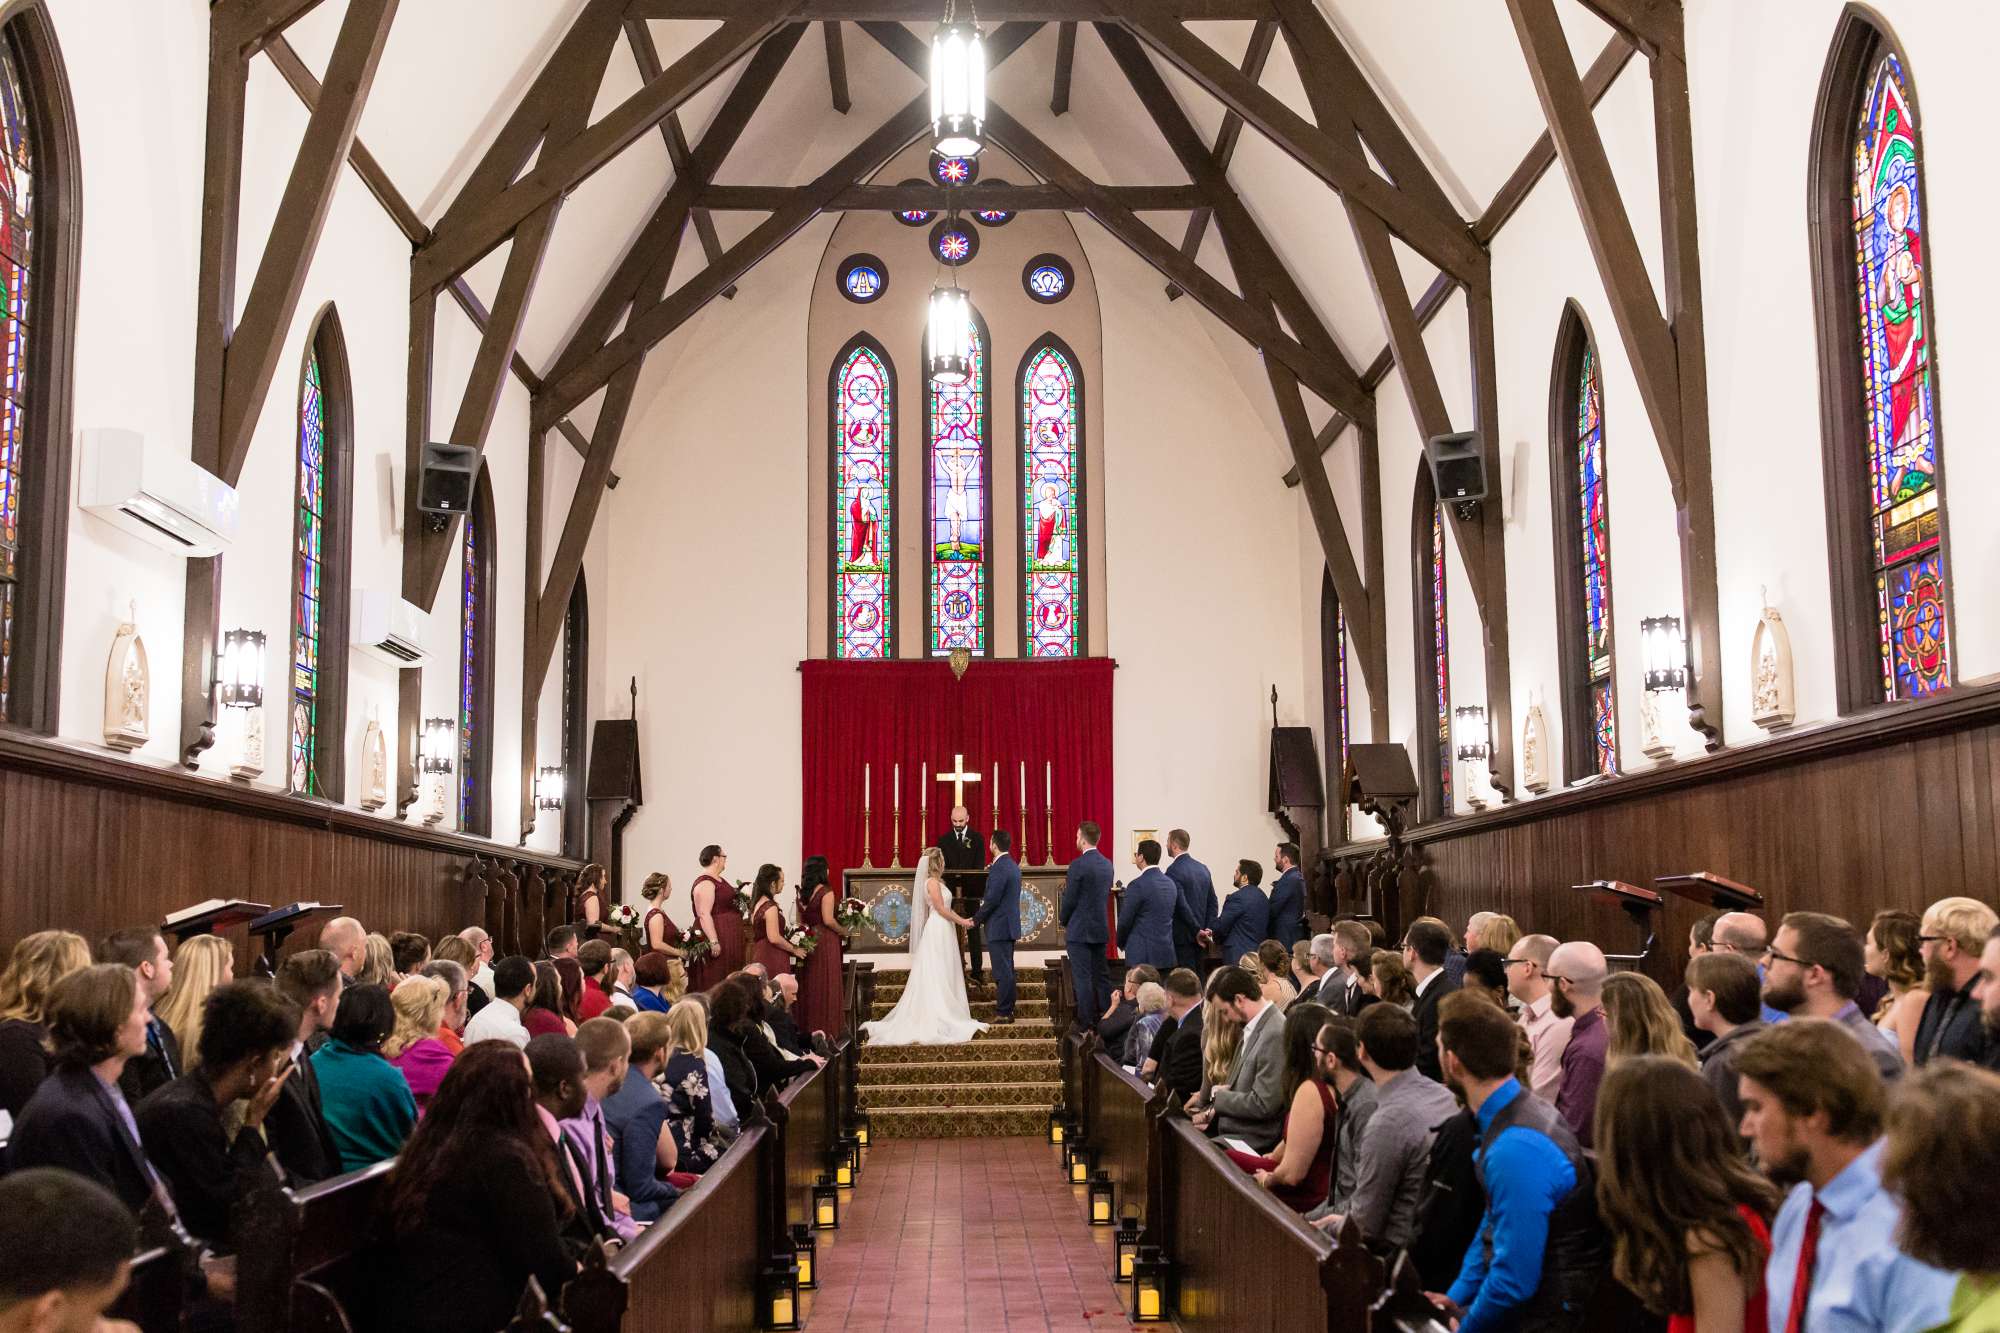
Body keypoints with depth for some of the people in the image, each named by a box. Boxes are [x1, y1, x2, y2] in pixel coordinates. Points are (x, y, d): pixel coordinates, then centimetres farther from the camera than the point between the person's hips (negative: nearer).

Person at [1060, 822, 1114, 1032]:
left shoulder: (1078, 865, -16)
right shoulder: (1107, 864, 7)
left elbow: (1069, 899, -13)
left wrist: (1064, 921, 5)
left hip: (1080, 930, -7)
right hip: (1101, 928, 7)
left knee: (1082, 977, -3)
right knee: (1101, 975, 12)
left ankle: (1086, 1024, -2)